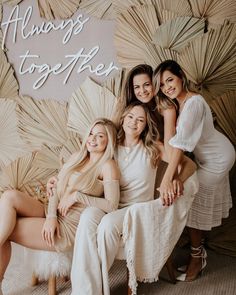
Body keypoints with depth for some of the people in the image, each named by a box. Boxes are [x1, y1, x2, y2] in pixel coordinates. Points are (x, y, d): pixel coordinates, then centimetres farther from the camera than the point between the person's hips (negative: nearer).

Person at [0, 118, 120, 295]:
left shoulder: (108, 165, -5)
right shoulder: (77, 157, 15)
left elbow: (112, 205, -13)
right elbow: (56, 188, 7)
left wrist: (77, 196, -16)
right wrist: (51, 215, -10)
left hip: (71, 227, -7)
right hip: (53, 216, 7)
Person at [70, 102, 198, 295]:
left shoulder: (153, 148, 6)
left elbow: (190, 164, 2)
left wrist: (177, 179, -22)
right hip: (112, 206, 2)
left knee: (108, 223, -34)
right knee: (88, 215, -32)